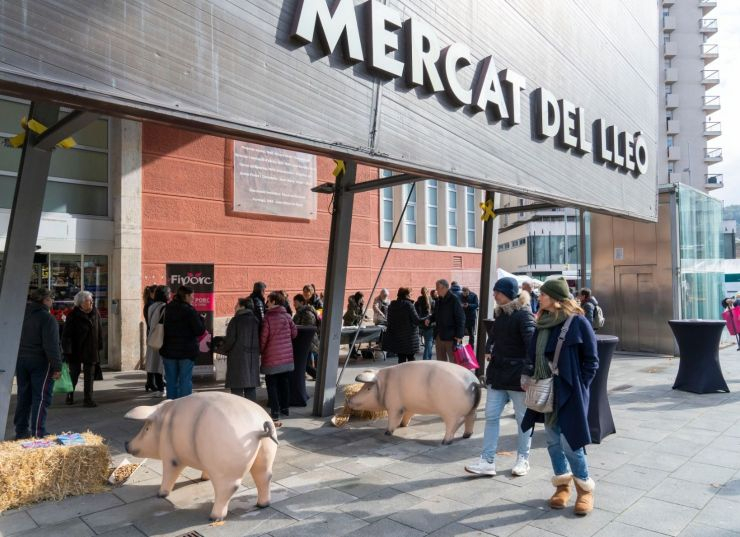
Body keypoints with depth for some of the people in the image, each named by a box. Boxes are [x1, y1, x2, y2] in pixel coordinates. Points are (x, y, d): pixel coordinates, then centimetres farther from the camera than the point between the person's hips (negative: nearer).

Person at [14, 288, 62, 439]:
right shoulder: (47, 318, -16)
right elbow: (51, 345, -20)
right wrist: (57, 366, -17)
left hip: (21, 360, 7)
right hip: (40, 362, -7)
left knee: (23, 396, 16)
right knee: (41, 398, -2)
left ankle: (21, 431, 23)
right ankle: (38, 434, -2)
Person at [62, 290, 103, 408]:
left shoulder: (95, 313, 0)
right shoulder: (73, 316, -13)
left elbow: (99, 330, 7)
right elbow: (67, 335, -14)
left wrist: (99, 347, 7)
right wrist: (67, 351, -18)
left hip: (91, 350, 4)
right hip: (76, 350, -3)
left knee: (89, 376, 5)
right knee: (74, 373, 11)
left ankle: (88, 399, 11)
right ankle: (70, 396, 32)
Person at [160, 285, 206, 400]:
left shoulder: (166, 309, 4)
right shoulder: (189, 310, -14)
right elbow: (200, 331, -15)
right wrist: (200, 319, 0)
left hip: (169, 350, 5)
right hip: (187, 351, -5)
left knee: (171, 380, 13)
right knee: (185, 380, 3)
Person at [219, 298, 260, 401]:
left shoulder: (235, 320, -9)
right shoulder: (255, 320, 8)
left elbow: (230, 339, -10)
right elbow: (259, 339, 11)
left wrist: (221, 349, 6)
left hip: (238, 357, -5)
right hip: (253, 358, 6)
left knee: (237, 388, -1)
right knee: (251, 387, 11)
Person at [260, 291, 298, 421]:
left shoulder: (268, 318, -15)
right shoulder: (287, 316, -1)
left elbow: (263, 338, -12)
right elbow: (294, 333, 5)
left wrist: (261, 351, 6)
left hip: (272, 358, -5)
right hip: (287, 356, 5)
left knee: (272, 384, 4)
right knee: (285, 382, 16)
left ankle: (275, 411, 1)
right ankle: (285, 407, 25)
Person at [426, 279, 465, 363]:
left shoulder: (454, 300, -12)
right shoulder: (438, 300, 10)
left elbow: (461, 318, -14)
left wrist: (459, 335, -18)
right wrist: (430, 320, -1)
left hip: (451, 336, -7)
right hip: (439, 335, 7)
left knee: (453, 361, 2)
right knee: (440, 360, 15)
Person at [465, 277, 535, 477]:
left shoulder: (523, 314, -14)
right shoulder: (500, 313, 9)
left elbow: (531, 343, -20)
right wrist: (488, 350, 5)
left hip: (517, 374, -7)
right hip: (498, 372, 7)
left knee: (523, 418, 9)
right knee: (491, 416, 4)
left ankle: (523, 460, 24)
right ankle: (488, 461, 8)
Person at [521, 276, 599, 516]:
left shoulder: (577, 322, -13)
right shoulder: (542, 323, 6)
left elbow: (591, 360, -8)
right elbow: (534, 355, 15)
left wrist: (579, 386, -10)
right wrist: (529, 377, 4)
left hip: (569, 394, -6)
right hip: (546, 393, 6)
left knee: (570, 443, -2)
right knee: (553, 442, 13)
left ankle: (585, 489, 20)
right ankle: (562, 485, 30)